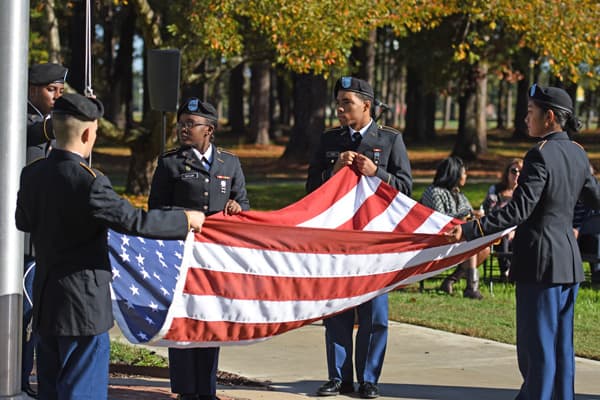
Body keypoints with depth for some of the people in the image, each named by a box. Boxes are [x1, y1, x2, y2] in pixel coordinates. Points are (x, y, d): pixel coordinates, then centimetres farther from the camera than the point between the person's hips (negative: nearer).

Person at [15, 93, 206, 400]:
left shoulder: (31, 175, 2)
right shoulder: (88, 181, -21)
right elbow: (135, 221, -20)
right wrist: (186, 220, -6)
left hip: (45, 301, 8)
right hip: (83, 305, -8)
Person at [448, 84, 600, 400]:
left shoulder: (540, 155, -16)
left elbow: (520, 210, -21)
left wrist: (469, 231, -22)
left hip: (541, 261, -8)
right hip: (569, 259, 8)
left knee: (536, 345, -4)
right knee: (560, 343, 13)